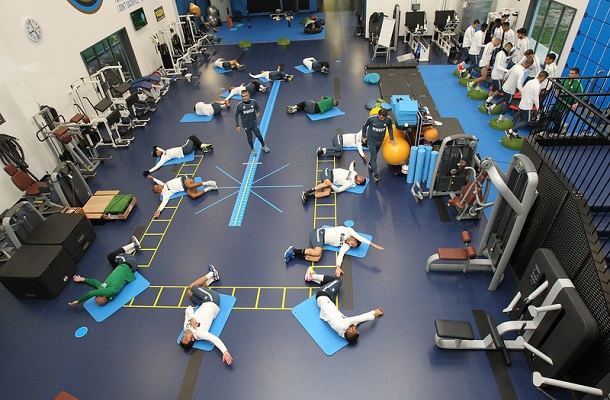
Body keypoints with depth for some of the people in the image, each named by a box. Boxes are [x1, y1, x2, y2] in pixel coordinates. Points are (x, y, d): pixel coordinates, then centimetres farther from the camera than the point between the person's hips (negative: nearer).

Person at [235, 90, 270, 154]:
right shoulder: (239, 105, -19)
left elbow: (258, 108, 3)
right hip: (246, 125, -1)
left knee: (259, 136, 11)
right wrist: (237, 125, -6)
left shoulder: (254, 102, -15)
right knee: (249, 138, 15)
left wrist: (258, 112, -20)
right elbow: (236, 115, -7)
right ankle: (252, 149, 41)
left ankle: (264, 146, 40)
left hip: (254, 123, 1)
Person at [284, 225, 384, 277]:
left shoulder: (346, 246, 8)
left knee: (317, 258, -23)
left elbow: (340, 254, -7)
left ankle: (295, 254, -13)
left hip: (322, 241, 6)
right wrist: (373, 244, -18)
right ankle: (294, 250, -17)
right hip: (319, 233, -6)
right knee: (317, 252, -32)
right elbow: (360, 238, -17)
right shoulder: (348, 230, -4)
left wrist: (338, 266, -25)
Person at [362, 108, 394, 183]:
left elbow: (390, 128, 2)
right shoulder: (372, 118, -26)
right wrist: (364, 137, -1)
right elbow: (364, 126, -9)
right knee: (374, 157, -5)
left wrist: (392, 139, 4)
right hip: (371, 140, -3)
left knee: (374, 154, 23)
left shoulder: (388, 120, -19)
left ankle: (370, 164, 51)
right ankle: (375, 174, 1)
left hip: (380, 140, 3)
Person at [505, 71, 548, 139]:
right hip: (527, 107, -8)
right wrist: (538, 108, -5)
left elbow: (522, 91, 10)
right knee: (527, 122, 3)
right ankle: (510, 131, -5)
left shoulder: (530, 81, 3)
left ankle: (514, 133, 20)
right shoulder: (537, 85, -20)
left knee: (521, 120, 19)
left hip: (521, 104, 8)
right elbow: (535, 98, -17)